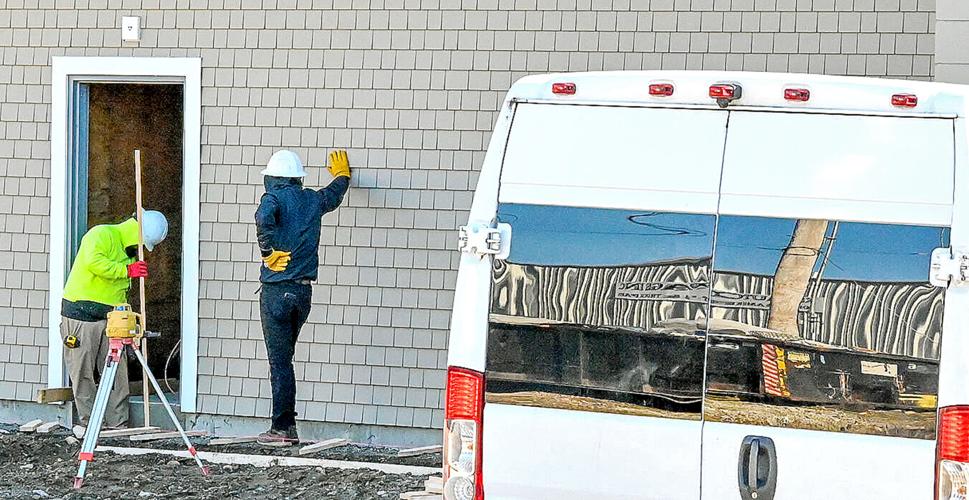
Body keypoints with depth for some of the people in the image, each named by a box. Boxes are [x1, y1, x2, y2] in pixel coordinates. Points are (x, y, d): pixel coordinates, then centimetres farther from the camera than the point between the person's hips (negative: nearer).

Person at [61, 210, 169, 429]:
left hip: (110, 317, 8)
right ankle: (90, 425, 7)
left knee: (117, 373, 2)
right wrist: (127, 271, -23)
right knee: (83, 374, 0)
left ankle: (118, 425, 6)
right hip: (81, 313, -8)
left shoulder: (130, 251, 18)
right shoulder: (101, 235, -9)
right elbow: (94, 261, -30)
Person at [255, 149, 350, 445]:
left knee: (280, 361, -3)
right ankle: (286, 427, 14)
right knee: (284, 358, 14)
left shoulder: (274, 198, -6)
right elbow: (335, 194, 33)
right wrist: (342, 174, 53)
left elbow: (264, 218, -31)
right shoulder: (313, 200, 10)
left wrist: (268, 251, -17)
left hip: (276, 291, -5)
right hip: (304, 291, 5)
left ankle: (282, 429, -2)